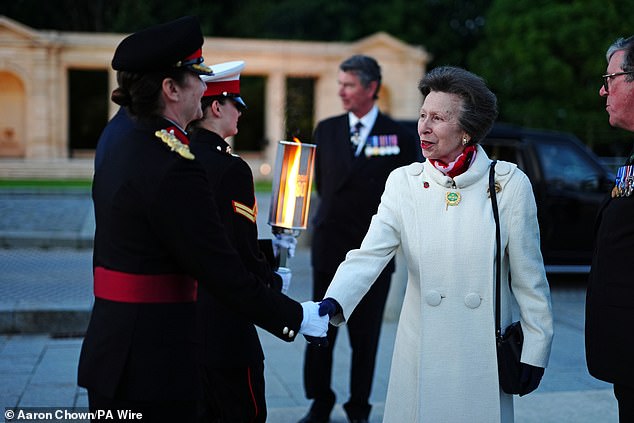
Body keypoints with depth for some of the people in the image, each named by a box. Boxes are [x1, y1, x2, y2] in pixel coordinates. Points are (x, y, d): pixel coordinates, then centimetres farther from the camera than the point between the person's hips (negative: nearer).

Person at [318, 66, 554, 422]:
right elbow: (369, 256, -13)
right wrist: (333, 302, -30)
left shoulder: (509, 183, -6)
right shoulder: (404, 183, -1)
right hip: (421, 354, 2)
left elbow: (529, 276, -1)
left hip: (485, 354, -1)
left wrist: (535, 351, 0)